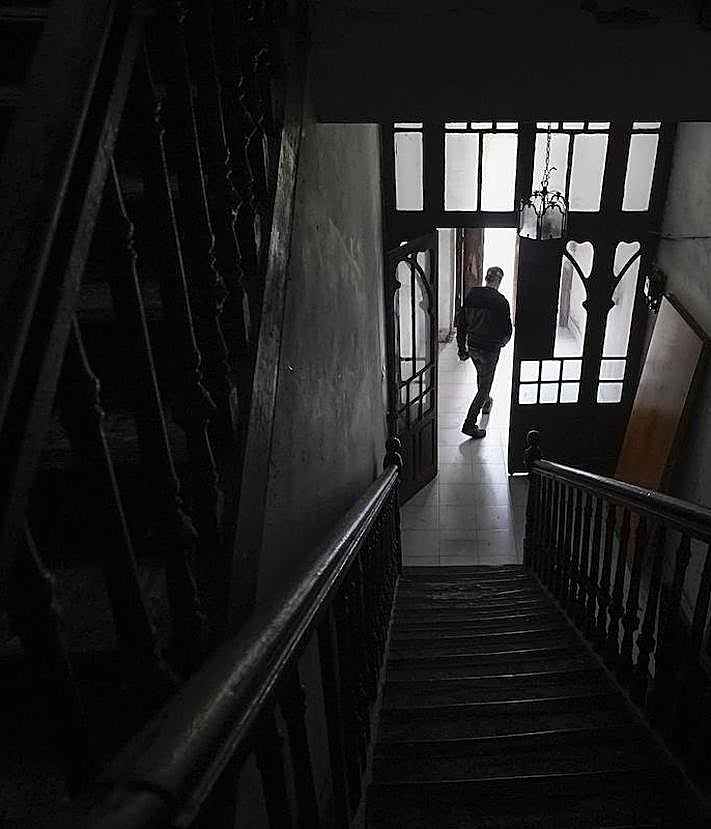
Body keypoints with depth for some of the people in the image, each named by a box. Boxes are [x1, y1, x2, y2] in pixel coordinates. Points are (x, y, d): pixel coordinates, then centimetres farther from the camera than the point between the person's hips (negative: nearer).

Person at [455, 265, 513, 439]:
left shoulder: (471, 295, -1)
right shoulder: (501, 301, -16)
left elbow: (460, 322, 3)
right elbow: (507, 330, -11)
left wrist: (462, 348, 11)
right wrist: (501, 342, 12)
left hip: (472, 347, 6)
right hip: (490, 350, -6)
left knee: (481, 375, 30)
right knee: (484, 385, 2)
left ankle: (486, 403, 53)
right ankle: (469, 424, -2)